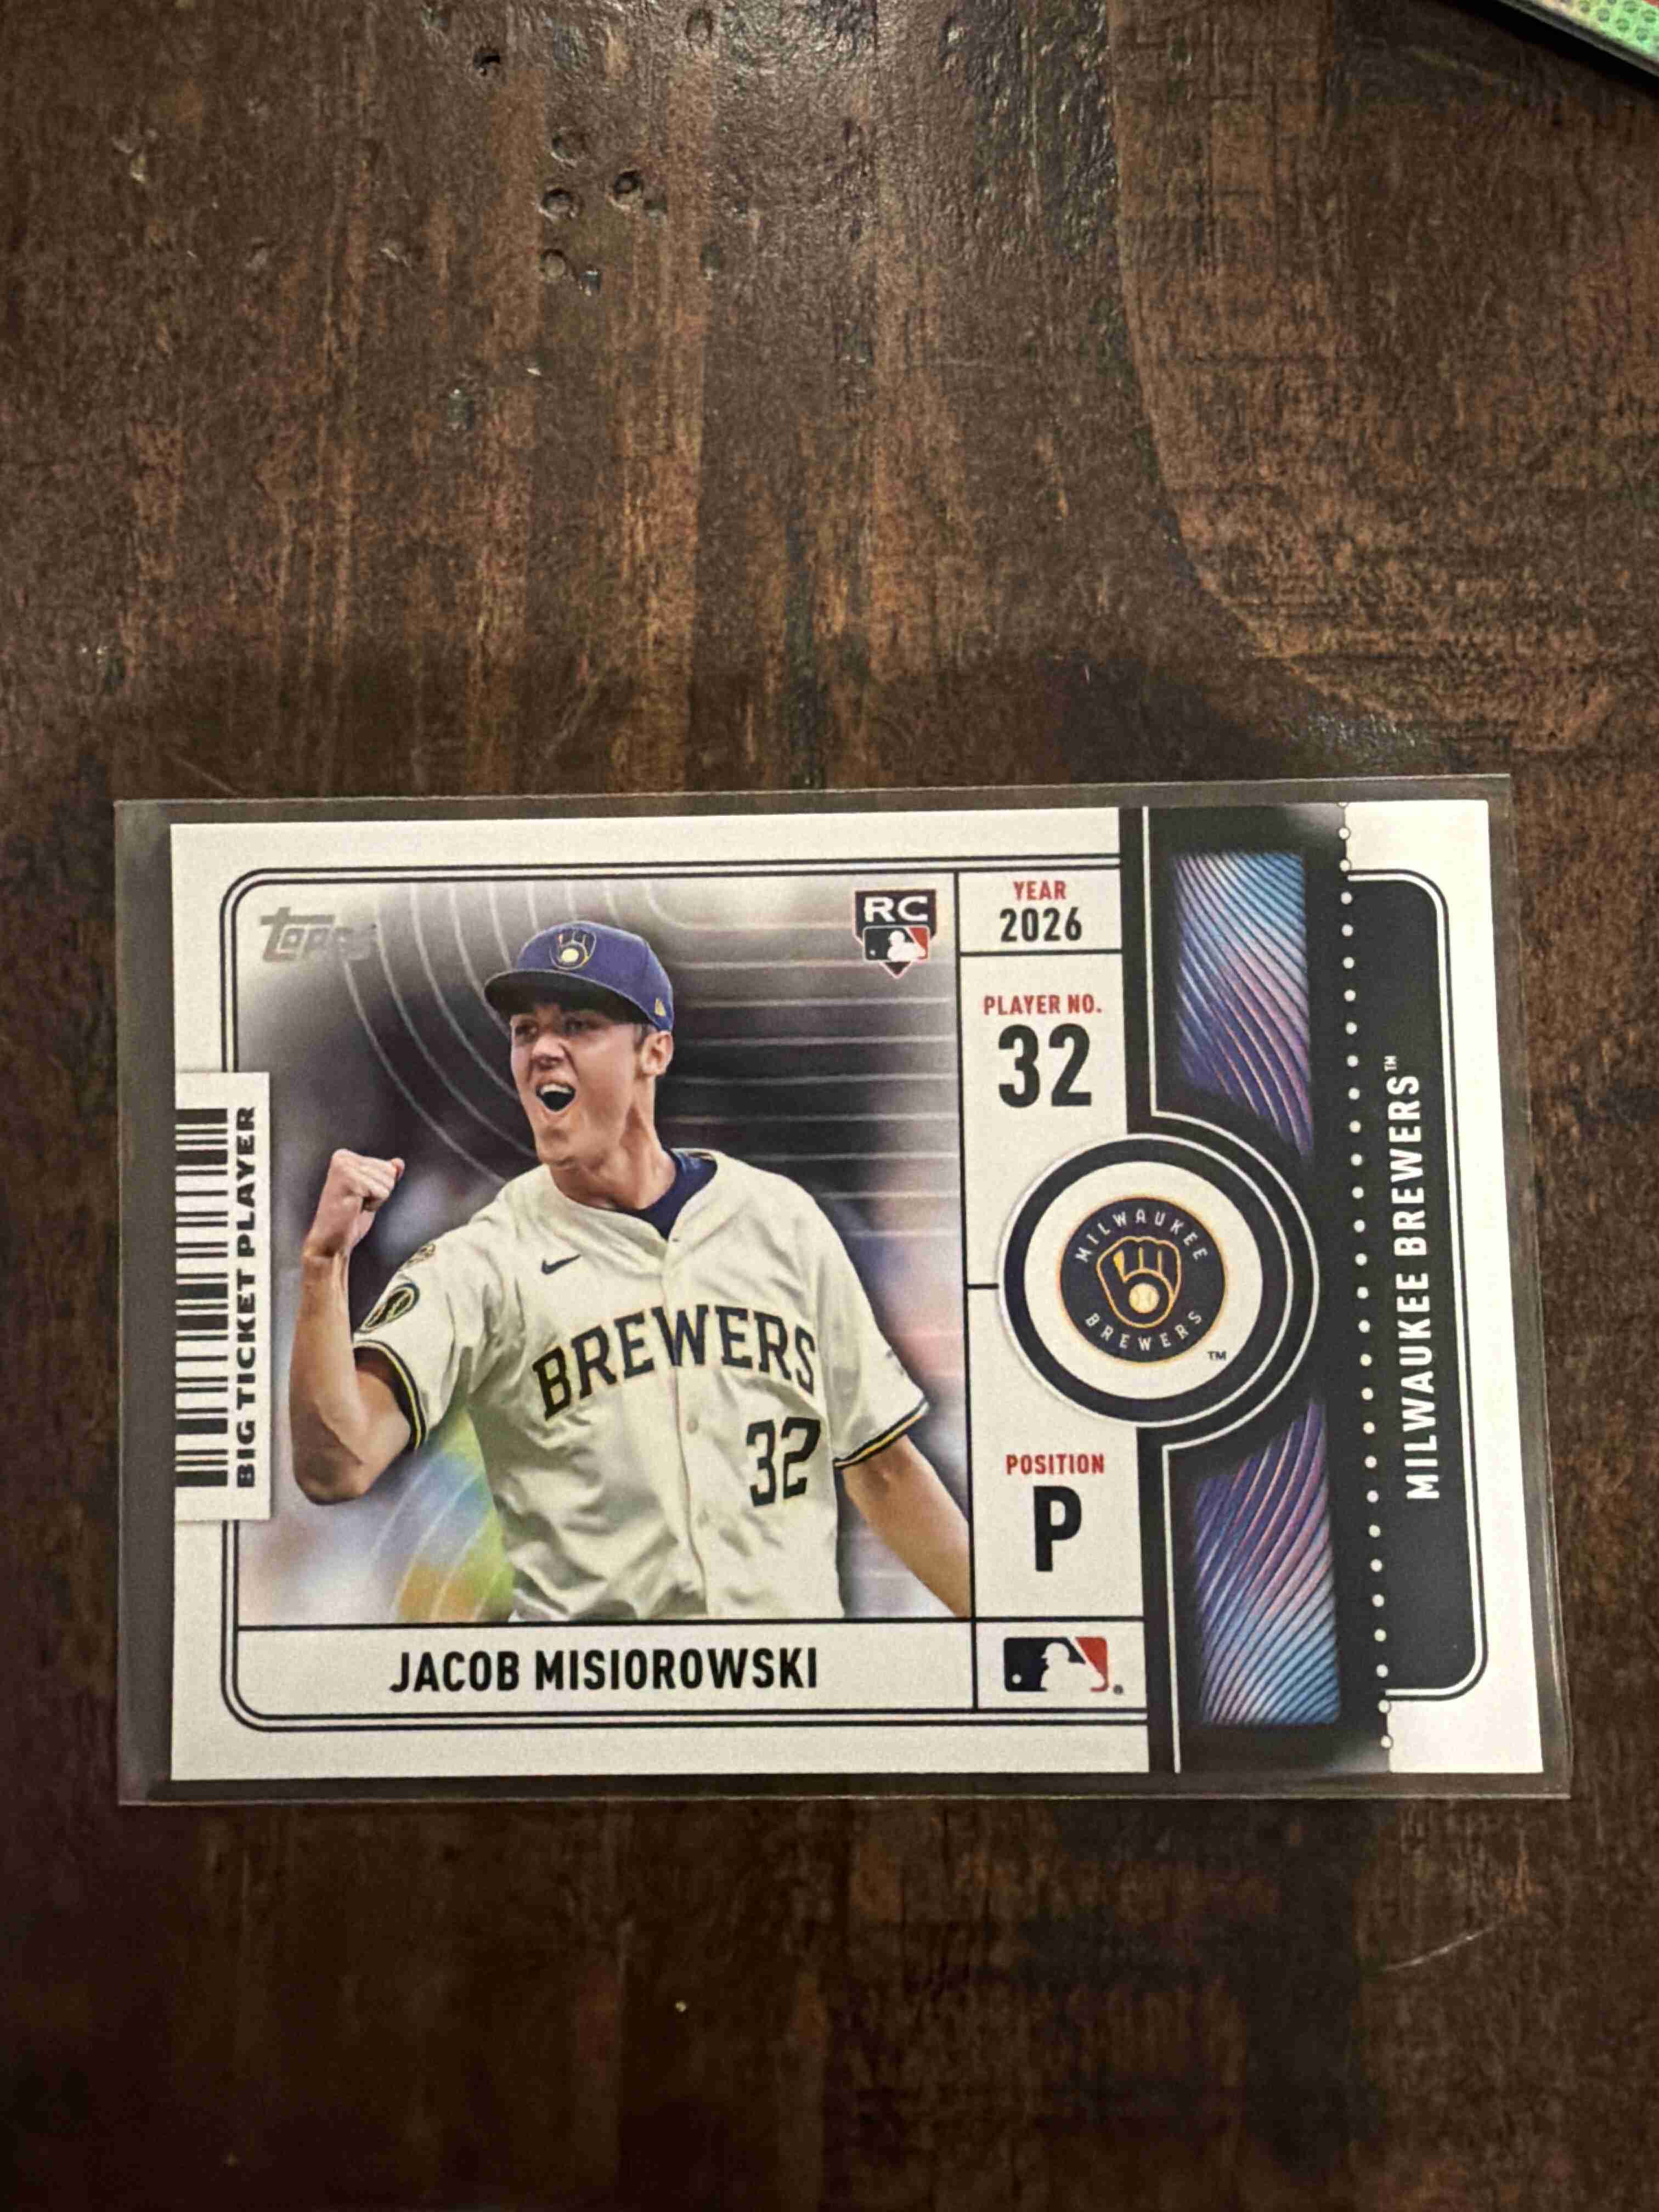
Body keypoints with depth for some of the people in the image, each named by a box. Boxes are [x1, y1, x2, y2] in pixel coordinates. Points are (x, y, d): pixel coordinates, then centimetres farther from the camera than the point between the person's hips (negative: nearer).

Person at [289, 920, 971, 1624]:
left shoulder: (778, 1218, 8)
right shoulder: (478, 1262, 0)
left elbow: (883, 1469, 11)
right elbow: (336, 1467, -13)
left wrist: (987, 1611, 7)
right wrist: (324, 1267, -23)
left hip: (797, 1610, 5)